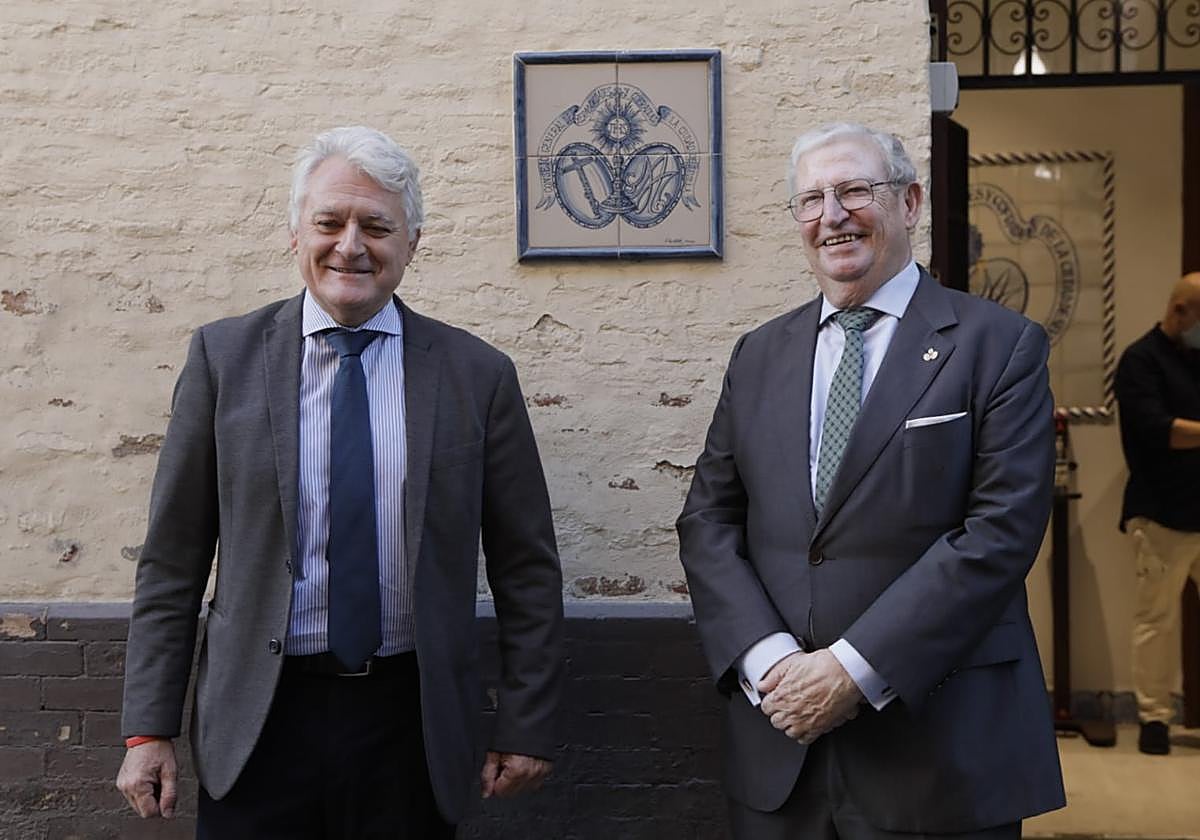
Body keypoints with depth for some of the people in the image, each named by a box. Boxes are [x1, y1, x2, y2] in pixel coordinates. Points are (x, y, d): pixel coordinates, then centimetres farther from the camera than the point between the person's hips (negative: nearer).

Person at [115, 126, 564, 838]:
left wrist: (528, 728, 2)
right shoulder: (225, 357, -1)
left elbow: (526, 570, 1)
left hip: (414, 725, 0)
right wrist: (149, 727, -1)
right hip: (257, 724, 0)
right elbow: (172, 559, 1)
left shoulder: (478, 373, -2)